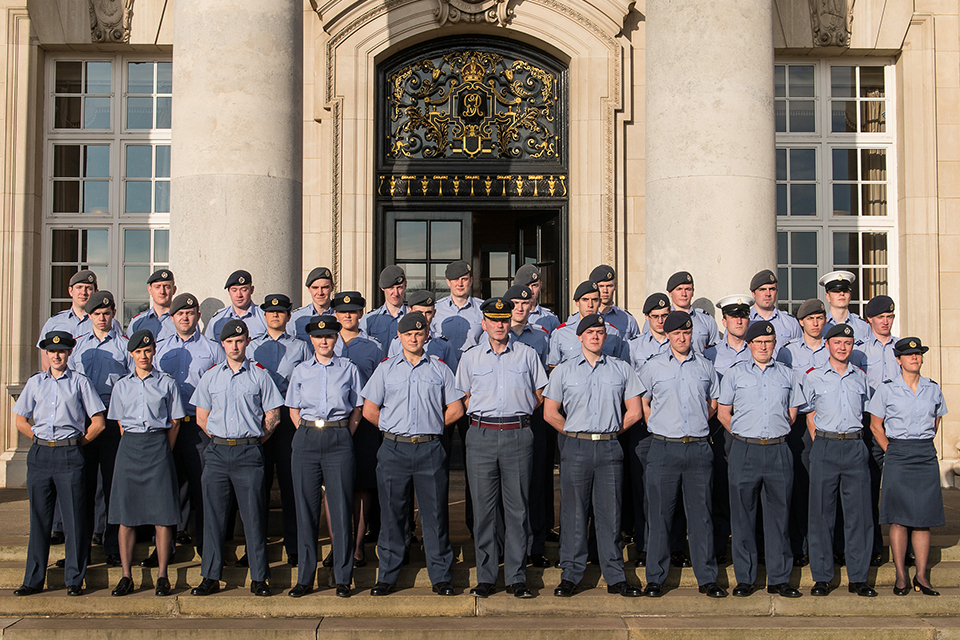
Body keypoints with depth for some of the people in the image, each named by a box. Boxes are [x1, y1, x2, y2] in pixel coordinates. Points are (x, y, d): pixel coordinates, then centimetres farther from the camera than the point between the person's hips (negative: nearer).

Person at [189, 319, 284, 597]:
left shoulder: (260, 376, 4)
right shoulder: (211, 377, 11)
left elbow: (273, 416, 6)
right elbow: (201, 418, 15)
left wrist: (254, 440, 3)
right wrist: (220, 440, 8)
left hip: (249, 452, -2)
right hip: (217, 452, 2)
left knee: (254, 514, -2)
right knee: (214, 514, 4)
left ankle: (259, 578, 4)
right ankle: (211, 577, 11)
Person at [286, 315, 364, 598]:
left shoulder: (348, 369, 7)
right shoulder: (301, 371, 11)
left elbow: (357, 410, 11)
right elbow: (294, 411, 16)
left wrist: (342, 436, 2)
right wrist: (308, 434, 4)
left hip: (339, 439, -1)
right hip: (306, 439, 2)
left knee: (341, 508, -3)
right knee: (306, 508, 2)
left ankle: (343, 578, 6)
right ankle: (305, 577, 11)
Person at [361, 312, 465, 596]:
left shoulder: (440, 369, 9)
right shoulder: (386, 369, 10)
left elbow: (456, 409, 11)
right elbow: (369, 410, 9)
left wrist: (431, 425, 7)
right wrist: (395, 429, 9)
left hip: (430, 450, 0)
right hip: (394, 450, 1)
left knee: (435, 514, 1)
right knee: (391, 514, 4)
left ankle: (441, 577, 9)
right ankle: (387, 576, 13)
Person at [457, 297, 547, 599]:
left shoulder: (527, 354, 9)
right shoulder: (470, 357, 11)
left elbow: (541, 395, 14)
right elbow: (464, 398, 16)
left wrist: (518, 414, 8)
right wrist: (484, 417, 6)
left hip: (518, 437, -1)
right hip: (481, 437, 1)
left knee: (517, 508, 0)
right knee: (483, 508, 2)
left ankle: (516, 577, 7)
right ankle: (485, 577, 9)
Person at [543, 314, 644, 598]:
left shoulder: (621, 369, 10)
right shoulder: (564, 371, 7)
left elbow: (634, 412, 12)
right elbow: (550, 413, 8)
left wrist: (612, 431, 6)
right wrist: (574, 434, 6)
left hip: (609, 449, 1)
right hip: (575, 448, -1)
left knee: (610, 513, 4)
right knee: (574, 512, 2)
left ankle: (615, 577, 11)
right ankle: (570, 575, 11)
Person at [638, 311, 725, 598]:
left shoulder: (705, 366, 10)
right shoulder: (653, 366, 5)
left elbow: (713, 403, 21)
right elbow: (642, 403, 12)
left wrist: (696, 425, 11)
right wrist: (661, 427, 6)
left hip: (699, 448, 1)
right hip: (664, 448, -1)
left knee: (701, 513, 4)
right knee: (659, 514, 1)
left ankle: (707, 578, 12)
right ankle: (655, 578, 9)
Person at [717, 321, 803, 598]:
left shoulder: (787, 375, 12)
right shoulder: (735, 373, 7)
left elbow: (792, 413, 19)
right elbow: (723, 413, 10)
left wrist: (774, 433, 12)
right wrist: (743, 434, 7)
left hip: (778, 451, 1)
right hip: (745, 451, -1)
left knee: (779, 515, 4)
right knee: (743, 516, 1)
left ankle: (779, 578, 11)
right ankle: (744, 578, 9)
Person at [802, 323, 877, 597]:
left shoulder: (861, 377, 12)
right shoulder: (813, 377, 5)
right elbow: (810, 415, 10)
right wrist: (820, 442, 3)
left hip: (855, 448, 2)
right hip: (825, 447, -2)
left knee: (859, 512, 1)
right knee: (821, 512, 0)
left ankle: (858, 577, 9)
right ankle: (822, 577, 7)